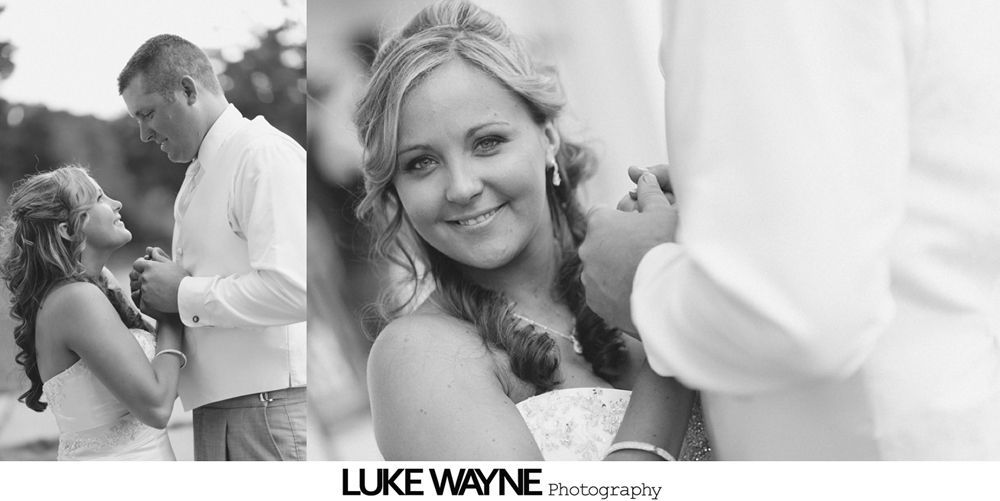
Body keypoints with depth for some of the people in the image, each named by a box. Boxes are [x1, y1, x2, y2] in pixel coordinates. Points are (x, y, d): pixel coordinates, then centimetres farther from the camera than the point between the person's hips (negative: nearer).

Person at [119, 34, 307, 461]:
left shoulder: (265, 154, -10)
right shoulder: (198, 175, 20)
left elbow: (290, 288, -21)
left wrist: (185, 295, -12)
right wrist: (157, 289, 3)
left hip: (272, 399, -9)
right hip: (215, 406, 9)